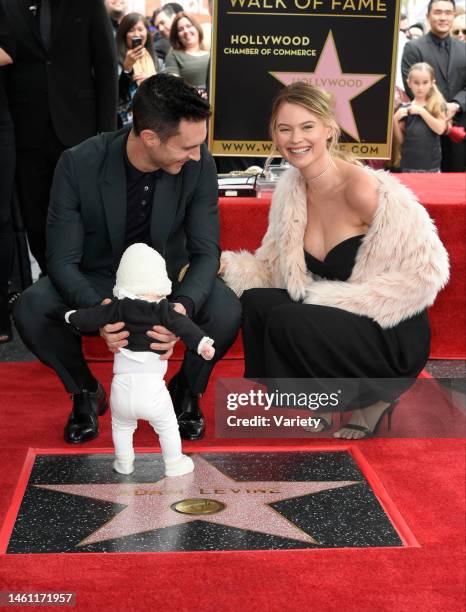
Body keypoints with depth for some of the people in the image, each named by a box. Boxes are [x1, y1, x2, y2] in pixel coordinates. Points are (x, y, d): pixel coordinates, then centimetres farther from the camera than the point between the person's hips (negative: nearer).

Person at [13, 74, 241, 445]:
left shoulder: (199, 166, -20)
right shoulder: (78, 164, -23)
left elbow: (205, 252, -17)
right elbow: (63, 260, -21)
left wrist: (184, 306, -40)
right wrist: (97, 311, -43)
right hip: (98, 282, 0)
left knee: (226, 310, -29)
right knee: (31, 309, -28)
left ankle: (187, 391, 4)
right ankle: (86, 392, 3)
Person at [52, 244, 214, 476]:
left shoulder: (116, 308, 4)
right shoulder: (163, 310, -2)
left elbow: (87, 319, 5)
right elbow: (182, 326, -14)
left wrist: (67, 315, 21)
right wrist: (202, 343, -19)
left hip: (122, 386, 2)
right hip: (152, 388, -2)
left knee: (121, 426, 27)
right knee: (167, 426, 19)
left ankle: (124, 463, 38)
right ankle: (174, 464, 28)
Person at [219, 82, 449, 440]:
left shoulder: (365, 188, -20)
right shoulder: (291, 190, 1)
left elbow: (426, 270, -19)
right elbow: (272, 269, 6)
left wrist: (336, 300, -19)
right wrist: (225, 265, -16)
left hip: (392, 338, -6)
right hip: (334, 323, 6)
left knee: (286, 320, -27)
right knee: (256, 300, -15)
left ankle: (368, 399, -1)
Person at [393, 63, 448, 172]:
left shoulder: (438, 105, 2)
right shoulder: (404, 108, 8)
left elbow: (440, 129, -12)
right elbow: (400, 141, 7)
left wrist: (421, 111, -14)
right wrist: (395, 120, -9)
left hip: (431, 165, -2)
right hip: (408, 165, 2)